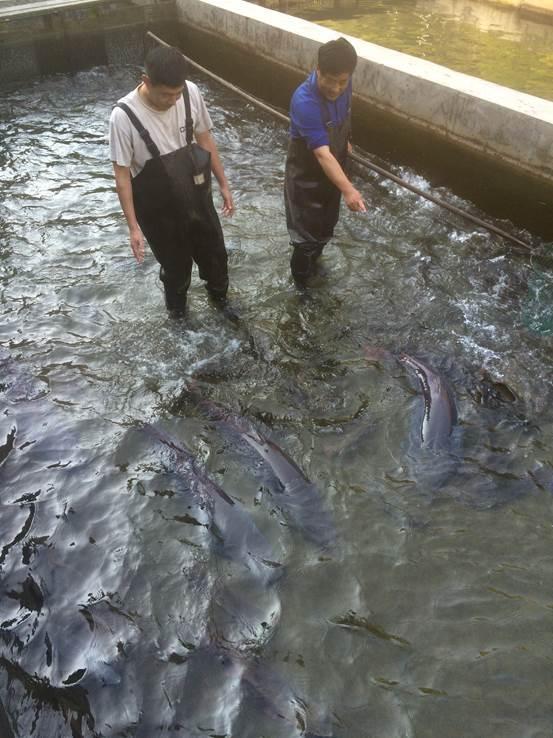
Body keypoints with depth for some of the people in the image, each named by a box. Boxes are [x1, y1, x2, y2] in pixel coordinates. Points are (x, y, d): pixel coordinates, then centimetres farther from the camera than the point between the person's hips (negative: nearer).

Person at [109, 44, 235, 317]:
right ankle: (177, 310, 48)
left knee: (214, 252, 22)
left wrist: (223, 184, 6)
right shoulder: (124, 116, -26)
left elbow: (205, 139, 1)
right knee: (175, 264, 17)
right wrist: (133, 226, -17)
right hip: (158, 209, -4)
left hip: (197, 196, 4)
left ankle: (220, 297, 52)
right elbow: (122, 175, -18)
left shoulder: (191, 93, -15)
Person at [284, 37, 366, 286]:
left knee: (326, 227, 24)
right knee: (307, 234, 4)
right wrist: (348, 190, -51)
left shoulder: (343, 86, -13)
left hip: (333, 170, 7)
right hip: (307, 175, -7)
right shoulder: (305, 101, -36)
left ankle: (312, 263, 52)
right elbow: (322, 154, -42)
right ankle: (302, 288, 27)